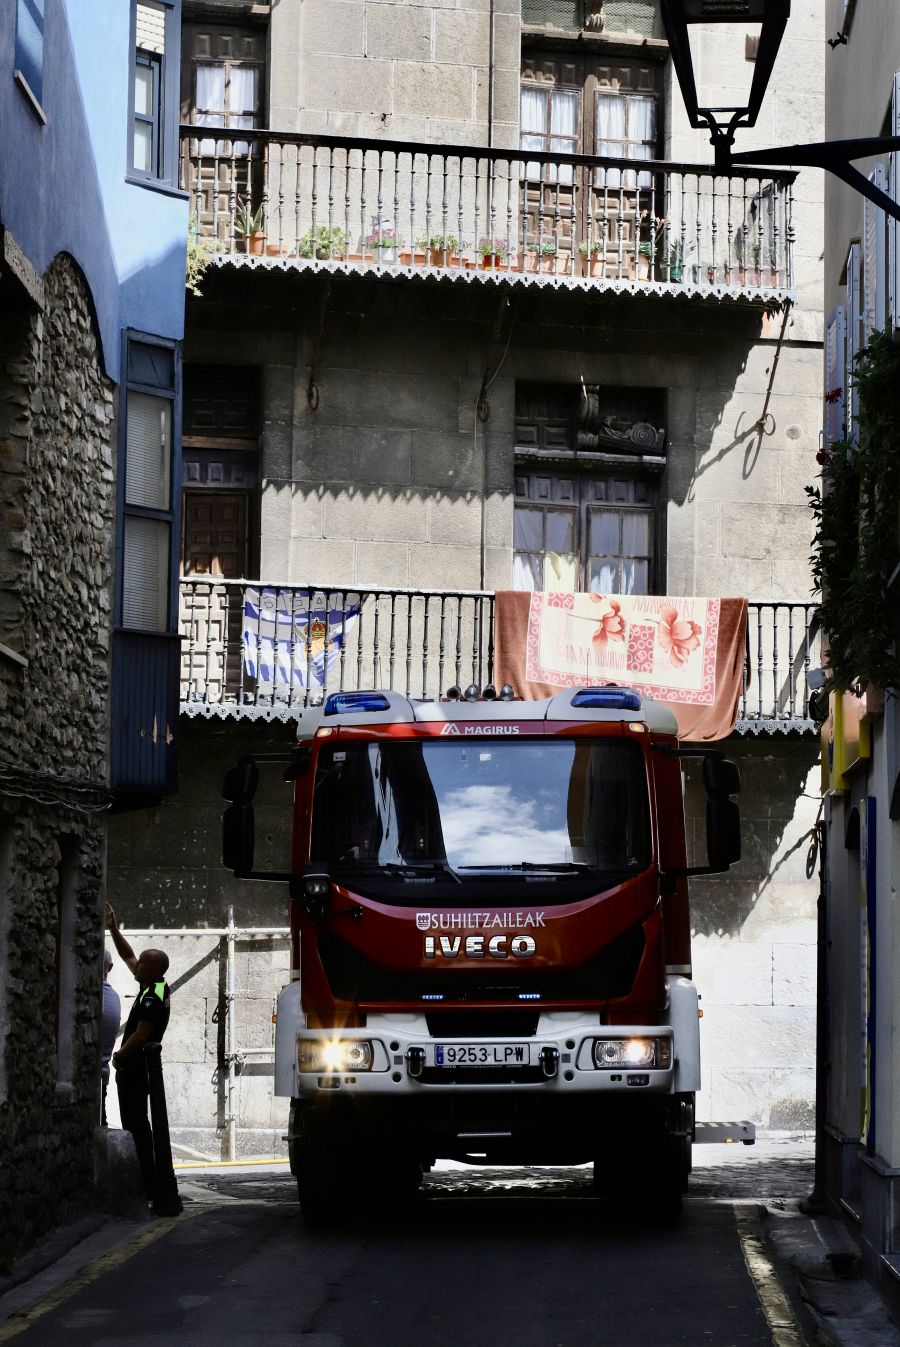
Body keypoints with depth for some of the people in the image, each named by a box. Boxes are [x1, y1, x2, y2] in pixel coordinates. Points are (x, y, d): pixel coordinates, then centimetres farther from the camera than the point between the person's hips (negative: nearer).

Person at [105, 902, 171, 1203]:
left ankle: (145, 1187, -13)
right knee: (137, 1123, 14)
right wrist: (113, 928, 17)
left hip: (134, 1067, -10)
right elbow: (127, 955, 21)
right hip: (138, 1067, 10)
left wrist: (120, 1055, -7)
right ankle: (147, 1183, 17)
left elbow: (141, 1035, -22)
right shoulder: (155, 987, 11)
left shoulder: (152, 997, -18)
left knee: (134, 1124, -11)